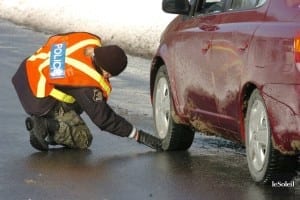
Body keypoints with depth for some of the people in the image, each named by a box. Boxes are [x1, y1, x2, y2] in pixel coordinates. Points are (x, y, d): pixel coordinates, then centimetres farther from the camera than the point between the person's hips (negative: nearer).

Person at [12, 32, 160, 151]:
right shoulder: (87, 84, -29)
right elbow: (103, 118, -17)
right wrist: (137, 135, -11)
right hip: (40, 99, -8)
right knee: (83, 141, -1)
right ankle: (45, 126, -14)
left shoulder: (91, 41, -12)